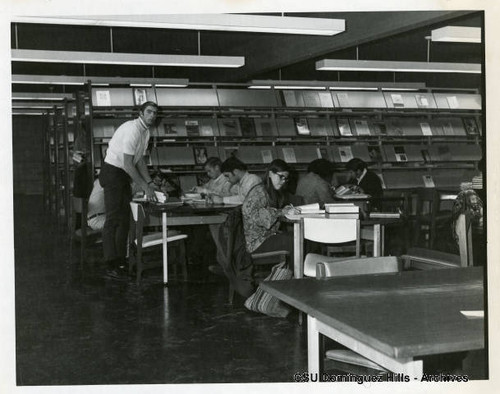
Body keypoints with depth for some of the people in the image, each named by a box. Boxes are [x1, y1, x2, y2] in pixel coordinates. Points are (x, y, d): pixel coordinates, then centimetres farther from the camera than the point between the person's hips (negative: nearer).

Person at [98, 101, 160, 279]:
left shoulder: (145, 132, 10)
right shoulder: (132, 129, -21)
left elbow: (139, 160, 16)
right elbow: (127, 164, -24)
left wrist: (150, 183, 6)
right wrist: (145, 187, -22)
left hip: (124, 175, 10)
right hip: (112, 172, -10)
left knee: (124, 218, 10)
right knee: (113, 219, -10)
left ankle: (120, 261, 16)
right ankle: (111, 265, -8)